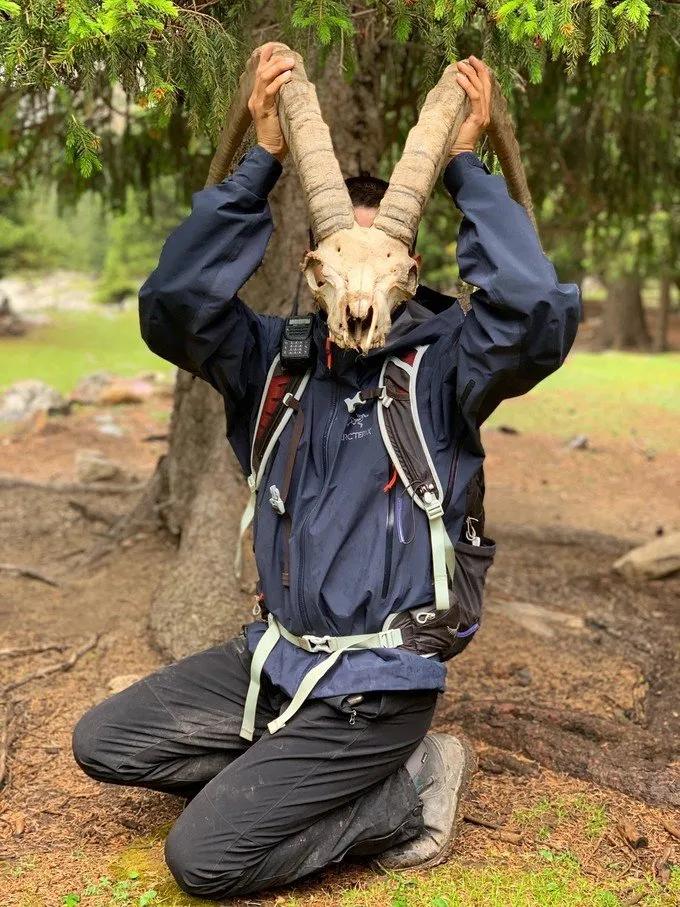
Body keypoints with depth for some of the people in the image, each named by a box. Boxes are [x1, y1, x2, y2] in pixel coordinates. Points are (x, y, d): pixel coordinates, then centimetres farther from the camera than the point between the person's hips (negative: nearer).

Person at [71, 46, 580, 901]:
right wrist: (262, 159, -19)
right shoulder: (280, 357, 0)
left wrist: (467, 167, -24)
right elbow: (174, 304, -15)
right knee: (102, 742, 6)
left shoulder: (443, 364, -12)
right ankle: (290, 775, 14)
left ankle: (410, 788, 6)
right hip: (277, 653, 6)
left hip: (378, 683, -6)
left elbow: (539, 318, -32)